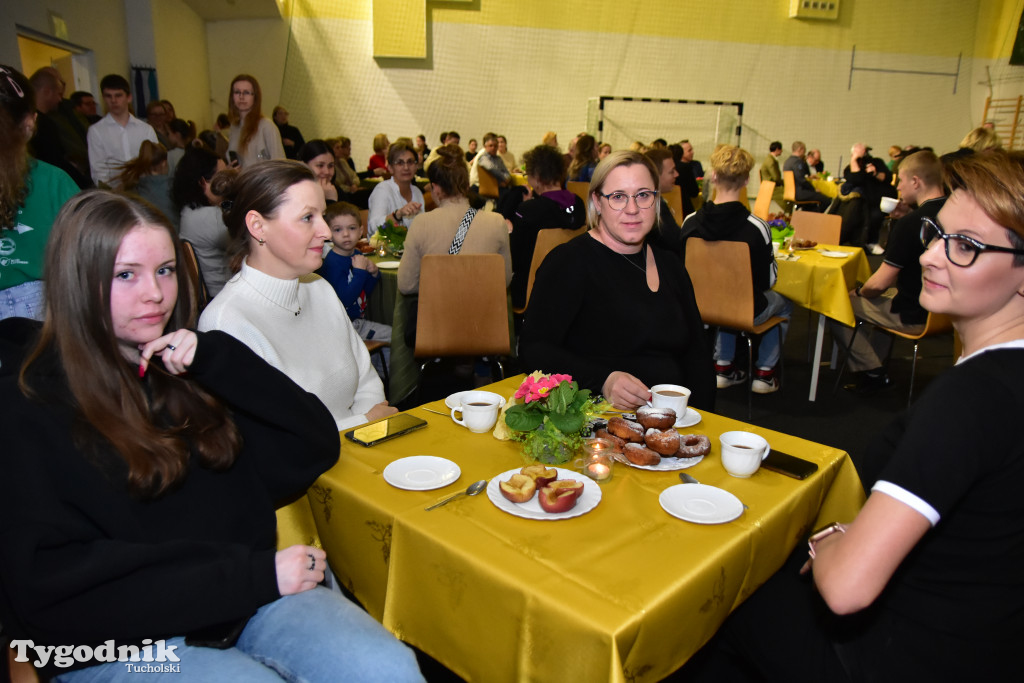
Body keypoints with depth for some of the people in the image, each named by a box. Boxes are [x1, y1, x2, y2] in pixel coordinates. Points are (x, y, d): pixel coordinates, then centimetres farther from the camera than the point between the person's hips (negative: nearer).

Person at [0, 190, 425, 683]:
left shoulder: (191, 366, 10)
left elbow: (313, 448, 3)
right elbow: (47, 585, -13)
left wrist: (217, 360, -9)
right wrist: (253, 576, -17)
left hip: (248, 595, 4)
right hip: (120, 641, -3)